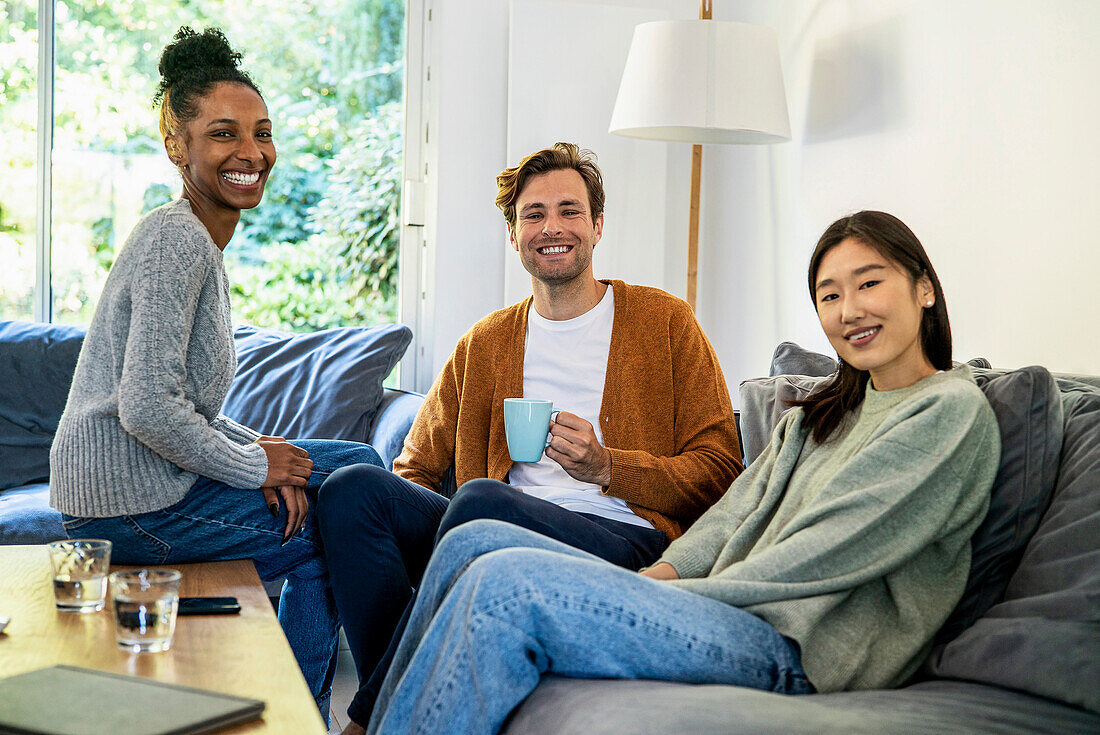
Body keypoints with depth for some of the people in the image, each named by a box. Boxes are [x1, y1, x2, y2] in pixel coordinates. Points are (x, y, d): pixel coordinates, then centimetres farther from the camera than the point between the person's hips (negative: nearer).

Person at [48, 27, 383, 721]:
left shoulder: (200, 242, 14)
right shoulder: (175, 241, -18)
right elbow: (147, 409, -26)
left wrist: (257, 450, -1)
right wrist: (254, 465, -14)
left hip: (153, 477, 10)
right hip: (129, 504, -10)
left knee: (359, 462, 13)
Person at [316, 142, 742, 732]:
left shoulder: (665, 322, 10)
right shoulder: (484, 344, 22)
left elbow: (720, 472, 4)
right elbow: (416, 467, 22)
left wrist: (607, 468, -12)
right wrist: (402, 523, -2)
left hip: (626, 538, -4)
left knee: (480, 498, -33)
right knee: (351, 487, -18)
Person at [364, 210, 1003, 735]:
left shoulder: (953, 410, -4)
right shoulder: (823, 409, 23)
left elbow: (827, 554, -12)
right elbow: (740, 512, 13)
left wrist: (688, 596, -12)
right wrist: (662, 575, -5)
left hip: (796, 649, -9)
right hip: (725, 603, 9)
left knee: (507, 585, -26)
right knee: (475, 541, -3)